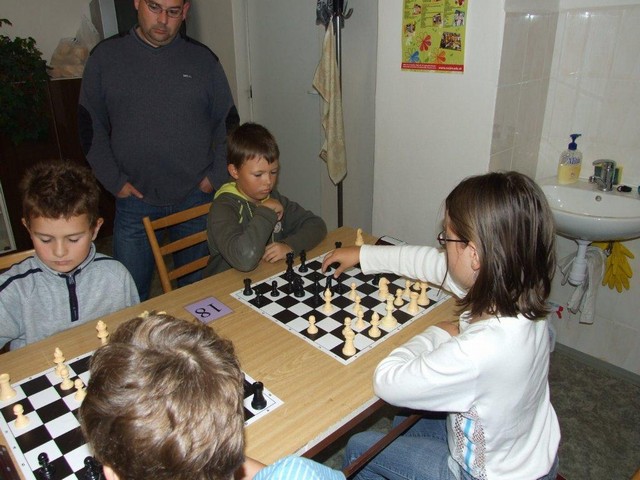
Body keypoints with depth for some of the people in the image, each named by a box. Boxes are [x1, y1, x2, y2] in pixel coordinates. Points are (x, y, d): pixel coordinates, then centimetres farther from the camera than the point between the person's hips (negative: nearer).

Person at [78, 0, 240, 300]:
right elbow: (90, 127, 4)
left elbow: (228, 122, 8)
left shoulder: (203, 59, 4)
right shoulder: (106, 56, 2)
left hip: (195, 198, 1)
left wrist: (217, 177, -1)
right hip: (134, 200, 0)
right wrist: (115, 182, -5)